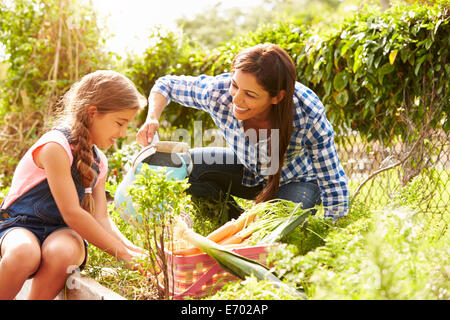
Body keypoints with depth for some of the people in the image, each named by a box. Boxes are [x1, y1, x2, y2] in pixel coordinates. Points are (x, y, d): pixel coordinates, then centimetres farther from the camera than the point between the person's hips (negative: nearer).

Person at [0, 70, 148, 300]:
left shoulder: (99, 162, 9)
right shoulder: (55, 147, -18)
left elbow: (101, 219, 6)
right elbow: (72, 214, -22)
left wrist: (131, 249, -10)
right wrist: (120, 253, -18)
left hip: (62, 232, 5)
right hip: (19, 226, -5)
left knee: (62, 252, -33)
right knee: (24, 253, -41)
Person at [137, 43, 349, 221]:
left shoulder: (308, 113, -36)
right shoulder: (217, 92, -29)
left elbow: (334, 184, -26)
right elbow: (166, 84, -9)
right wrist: (152, 119, -28)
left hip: (296, 180, -3)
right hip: (247, 170, 3)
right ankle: (235, 217, 4)